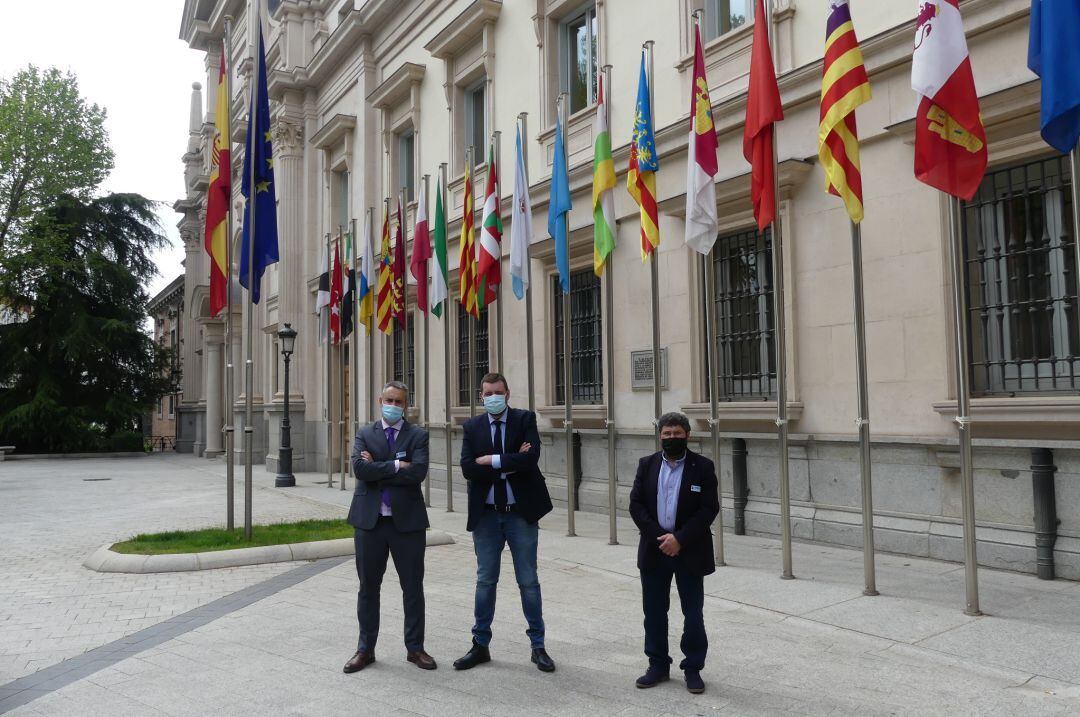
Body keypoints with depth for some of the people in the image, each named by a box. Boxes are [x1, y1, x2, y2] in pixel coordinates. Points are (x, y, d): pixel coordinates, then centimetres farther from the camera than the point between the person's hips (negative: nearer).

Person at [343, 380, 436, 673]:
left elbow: (418, 472, -16)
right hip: (370, 520, 1)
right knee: (368, 588, 11)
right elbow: (360, 469, -11)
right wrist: (396, 465, -14)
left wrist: (378, 468, -11)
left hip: (407, 520, -1)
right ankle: (365, 649, 25)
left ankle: (415, 648, 23)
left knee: (413, 588, 8)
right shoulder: (364, 434, 6)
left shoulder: (418, 435, 1)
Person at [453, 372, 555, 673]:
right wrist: (511, 463, -17)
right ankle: (480, 645, 23)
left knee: (528, 581, 7)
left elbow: (530, 458, -18)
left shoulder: (525, 419, -3)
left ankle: (538, 646, 19)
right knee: (485, 581, 11)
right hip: (486, 514, 2)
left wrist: (491, 460, -15)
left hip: (521, 513, -2)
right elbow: (468, 468, -11)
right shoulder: (472, 427, 3)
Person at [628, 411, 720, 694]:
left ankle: (693, 668, 19)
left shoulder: (702, 467, -4)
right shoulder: (647, 465, 4)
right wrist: (659, 537, -12)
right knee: (654, 611, 10)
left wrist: (679, 539, -17)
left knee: (693, 613, 5)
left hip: (690, 551, -2)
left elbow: (709, 508, -10)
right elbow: (636, 504, -1)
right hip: (654, 550, 3)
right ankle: (658, 665, 24)